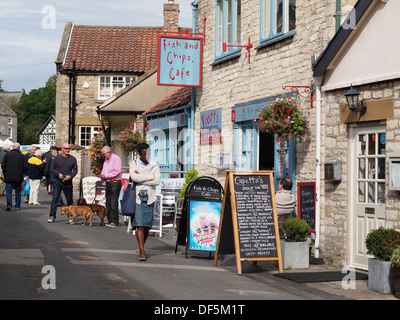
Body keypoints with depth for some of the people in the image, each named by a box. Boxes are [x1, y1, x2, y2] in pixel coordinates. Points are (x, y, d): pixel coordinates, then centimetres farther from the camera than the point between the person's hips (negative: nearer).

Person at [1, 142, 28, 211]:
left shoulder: (7, 154, -2)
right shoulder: (22, 156, -1)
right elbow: (26, 167, -5)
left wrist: (5, 173, 9)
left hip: (8, 177, -1)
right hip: (18, 177, 1)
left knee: (8, 191, 1)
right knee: (18, 192, 10)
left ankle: (9, 204, -15)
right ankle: (17, 206, 11)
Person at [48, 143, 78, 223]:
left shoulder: (73, 159, 7)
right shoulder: (56, 158, 5)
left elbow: (75, 170, 6)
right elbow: (51, 169, 4)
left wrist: (70, 176, -13)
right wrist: (58, 174, -13)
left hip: (68, 183, 1)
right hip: (57, 182, -1)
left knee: (70, 200, 8)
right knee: (55, 199, -7)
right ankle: (52, 216, -4)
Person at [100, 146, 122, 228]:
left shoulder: (116, 159, -9)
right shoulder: (106, 160, 18)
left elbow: (117, 171, -18)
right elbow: (104, 171, 26)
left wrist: (106, 175, -15)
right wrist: (102, 175, 3)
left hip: (115, 183, -9)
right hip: (108, 183, 9)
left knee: (113, 204, -10)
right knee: (108, 203, 7)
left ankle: (114, 222, -7)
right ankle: (110, 220, 12)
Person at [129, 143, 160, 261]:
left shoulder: (154, 166, 10)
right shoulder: (133, 164, 7)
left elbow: (157, 181, -6)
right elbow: (134, 177, -13)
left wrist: (140, 179, -7)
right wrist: (150, 176, -9)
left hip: (149, 198, 2)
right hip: (138, 198, -2)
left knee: (147, 226, 4)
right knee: (140, 226, -10)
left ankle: (141, 247, 25)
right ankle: (142, 252, -10)